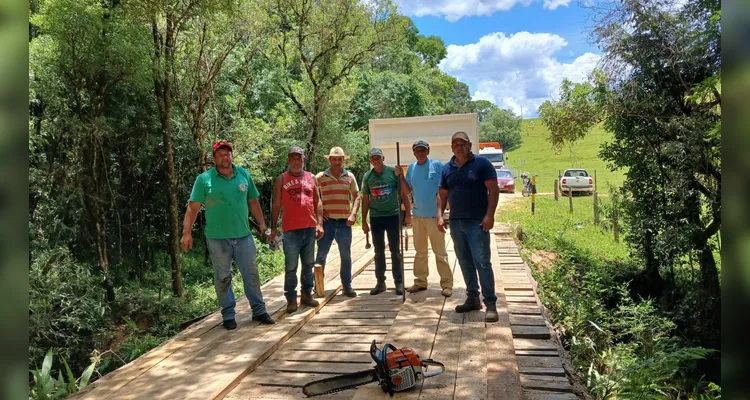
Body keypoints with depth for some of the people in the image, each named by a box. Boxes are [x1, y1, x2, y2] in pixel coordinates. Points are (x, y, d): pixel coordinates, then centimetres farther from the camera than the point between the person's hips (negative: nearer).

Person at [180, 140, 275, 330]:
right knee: (223, 278, 7)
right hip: (217, 238, -2)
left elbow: (253, 201, 12)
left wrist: (262, 224, 8)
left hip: (243, 235, 3)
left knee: (251, 274, 9)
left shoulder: (244, 174, 5)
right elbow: (193, 207, -5)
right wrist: (187, 232, -12)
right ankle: (228, 315, 19)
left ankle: (259, 311, 21)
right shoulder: (204, 179, -4)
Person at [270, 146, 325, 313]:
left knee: (308, 265, 12)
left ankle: (307, 294, 23)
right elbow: (276, 205, 1)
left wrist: (320, 223, 5)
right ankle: (291, 299, 8)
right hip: (290, 229, -3)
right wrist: (273, 227, -4)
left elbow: (317, 202, 12)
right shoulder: (281, 179, 2)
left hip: (310, 228, 4)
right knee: (291, 267, 0)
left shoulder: (311, 178, 11)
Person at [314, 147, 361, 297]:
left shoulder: (350, 176, 7)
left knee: (346, 255, 8)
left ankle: (347, 286, 19)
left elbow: (356, 197, 8)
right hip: (327, 221, -1)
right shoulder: (320, 177, 2)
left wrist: (353, 214, -4)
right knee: (321, 254, 4)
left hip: (344, 221, 2)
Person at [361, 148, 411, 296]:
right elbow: (365, 199, 9)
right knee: (379, 252, 9)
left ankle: (399, 282, 13)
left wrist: (408, 213, -6)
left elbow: (403, 193, -1)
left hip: (393, 215, -2)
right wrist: (364, 221, 8)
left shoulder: (393, 172, -3)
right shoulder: (367, 176, 5)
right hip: (375, 218, 2)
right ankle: (380, 282, 19)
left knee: (395, 251, 4)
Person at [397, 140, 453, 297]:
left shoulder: (437, 165, -8)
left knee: (440, 252, -2)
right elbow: (407, 192, 9)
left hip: (434, 215, -6)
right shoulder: (411, 168, 8)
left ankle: (447, 284, 6)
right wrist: (401, 176, -4)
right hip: (417, 215, 6)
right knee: (420, 251, 15)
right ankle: (420, 281, 26)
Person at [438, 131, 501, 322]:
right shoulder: (447, 169, 11)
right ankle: (473, 299, 23)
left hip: (477, 221, -5)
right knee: (465, 262, 12)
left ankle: (491, 304, -1)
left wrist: (489, 215, -16)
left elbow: (493, 189, -8)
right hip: (456, 222, 6)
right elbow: (443, 195, 15)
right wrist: (440, 215, 2)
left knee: (482, 262, -7)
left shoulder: (482, 163, -4)